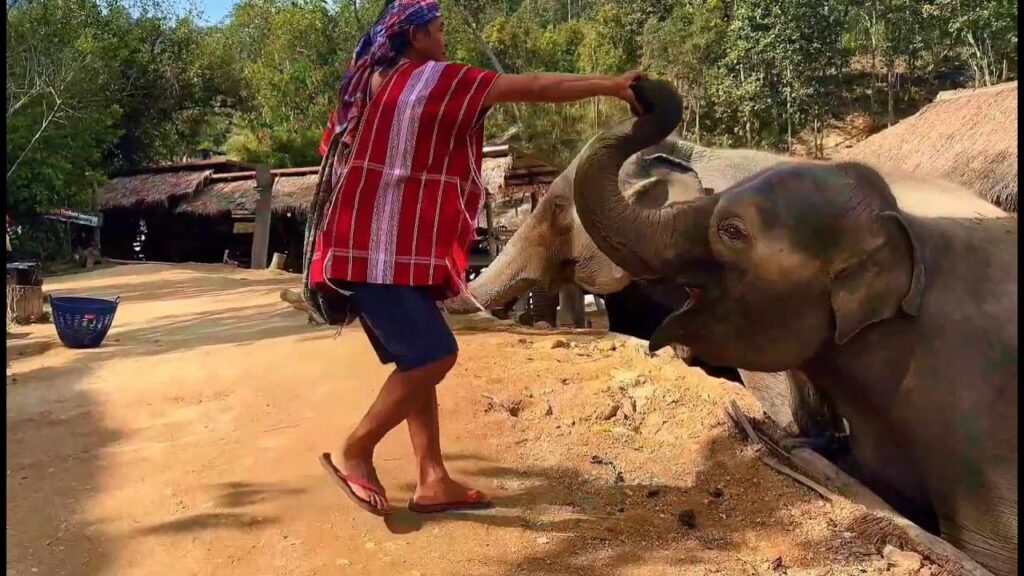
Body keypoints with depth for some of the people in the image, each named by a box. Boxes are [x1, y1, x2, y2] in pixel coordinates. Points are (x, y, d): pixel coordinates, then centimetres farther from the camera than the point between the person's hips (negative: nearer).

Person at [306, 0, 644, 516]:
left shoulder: (371, 84, 17)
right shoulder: (436, 79, -9)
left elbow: (333, 149, 21)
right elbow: (534, 88, -9)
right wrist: (610, 85, -2)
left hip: (369, 246, 10)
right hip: (382, 251, -10)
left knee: (419, 360, 9)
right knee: (435, 355, -11)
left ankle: (433, 481, 12)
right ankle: (355, 453, 2)